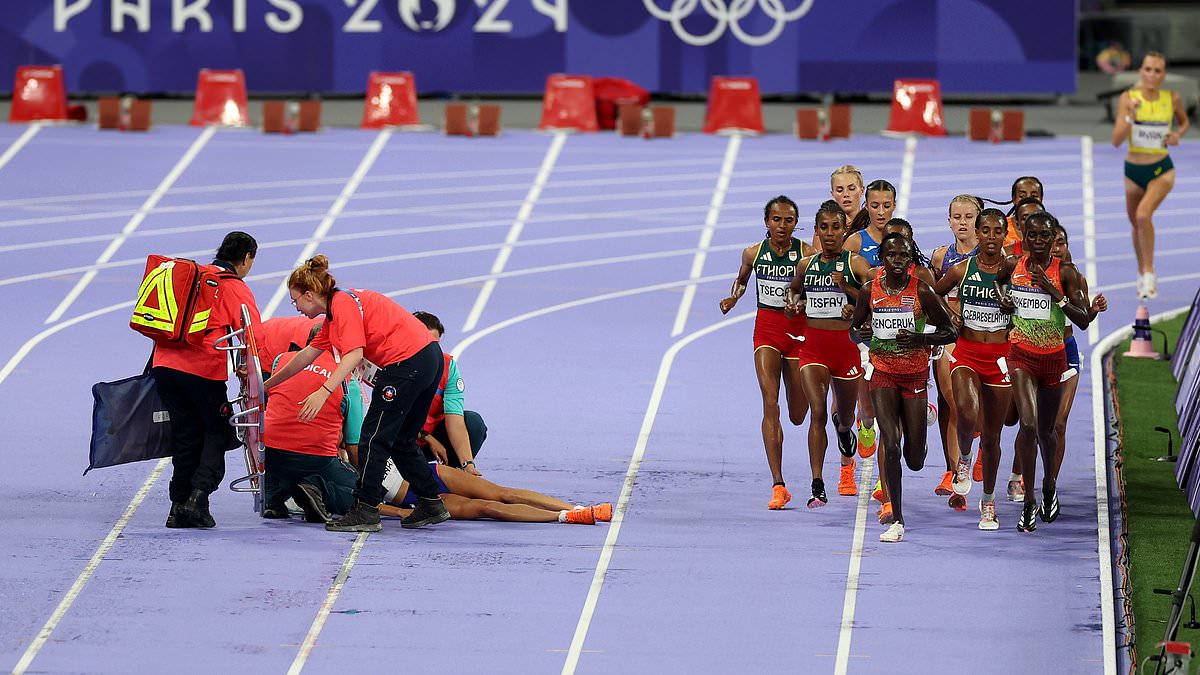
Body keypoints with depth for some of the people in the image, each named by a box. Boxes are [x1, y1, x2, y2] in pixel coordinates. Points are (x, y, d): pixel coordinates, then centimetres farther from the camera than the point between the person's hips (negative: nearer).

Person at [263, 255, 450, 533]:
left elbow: (354, 354, -25)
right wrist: (266, 385, 38)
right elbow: (307, 355, 30)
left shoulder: (343, 304, -12)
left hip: (407, 362, -10)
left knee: (374, 439, -3)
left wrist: (324, 392, -31)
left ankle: (366, 510, -1)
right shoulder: (335, 311, 19)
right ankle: (431, 504, 22)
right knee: (400, 442, 19)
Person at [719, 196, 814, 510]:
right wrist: (733, 298, 1)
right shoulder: (753, 253, 1)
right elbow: (741, 279, 21)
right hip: (766, 331, 1)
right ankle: (778, 486, -18)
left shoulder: (808, 254, -8)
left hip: (800, 331, -1)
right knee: (770, 403, -17)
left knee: (798, 416, 7)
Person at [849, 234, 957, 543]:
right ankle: (897, 520, -7)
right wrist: (861, 333, -14)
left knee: (915, 461, 3)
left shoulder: (922, 291, -9)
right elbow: (854, 329, 11)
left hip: (915, 375, 0)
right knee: (890, 447, -15)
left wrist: (919, 339, -21)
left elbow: (950, 333, -4)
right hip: (883, 374, 0)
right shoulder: (869, 291, -3)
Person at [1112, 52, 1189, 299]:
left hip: (1161, 170, -2)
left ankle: (1149, 274, -14)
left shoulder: (1172, 99, -6)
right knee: (1136, 223, 17)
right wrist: (1130, 115, -29)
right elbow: (1116, 141, -16)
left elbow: (1184, 122, 16)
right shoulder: (1128, 98, -10)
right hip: (1133, 170, 2)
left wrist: (1178, 134, -6)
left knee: (1143, 214, -26)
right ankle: (1142, 275, 39)